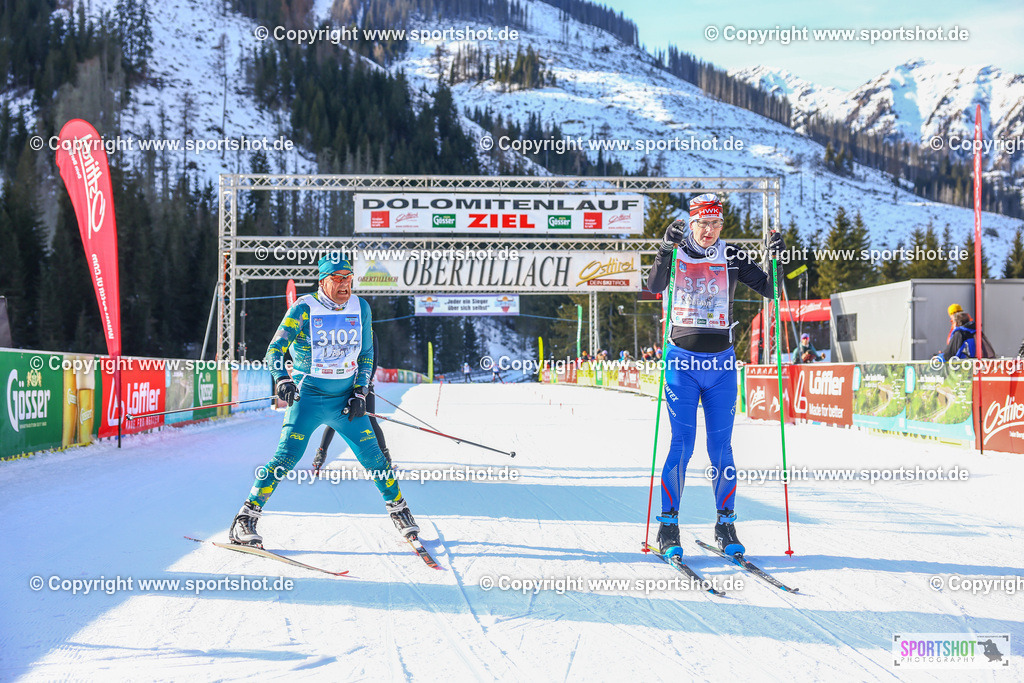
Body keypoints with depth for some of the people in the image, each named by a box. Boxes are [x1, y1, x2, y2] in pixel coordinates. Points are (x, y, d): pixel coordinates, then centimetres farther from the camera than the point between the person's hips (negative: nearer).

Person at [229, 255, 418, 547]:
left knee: (374, 458, 2)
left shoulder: (360, 307, 4)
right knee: (286, 458, -14)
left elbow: (366, 355, 12)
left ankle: (398, 509, 23)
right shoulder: (304, 309, -8)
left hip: (346, 398, 3)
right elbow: (275, 350, -10)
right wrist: (282, 380, -29)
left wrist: (360, 393, 2)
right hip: (307, 397, -3)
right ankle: (245, 520, -3)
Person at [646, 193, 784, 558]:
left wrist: (776, 258, -12)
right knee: (682, 444, -6)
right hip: (682, 361, -2)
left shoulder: (732, 257, 5)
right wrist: (666, 249, -30)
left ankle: (726, 523, 16)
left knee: (721, 446, 3)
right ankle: (668, 523, 6)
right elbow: (654, 287, -18)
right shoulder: (675, 254, 0)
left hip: (721, 363, 2)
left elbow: (768, 289, 3)